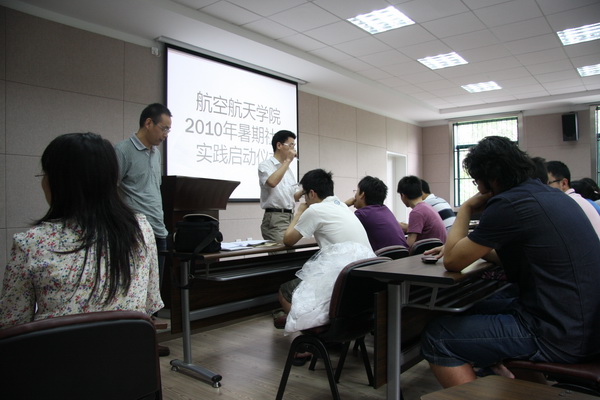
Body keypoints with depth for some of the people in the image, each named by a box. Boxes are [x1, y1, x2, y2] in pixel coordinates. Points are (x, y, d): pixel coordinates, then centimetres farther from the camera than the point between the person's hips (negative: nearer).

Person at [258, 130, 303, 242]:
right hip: (275, 219, -7)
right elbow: (272, 182, -26)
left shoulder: (288, 170, 18)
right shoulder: (265, 165, -4)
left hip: (291, 217, 8)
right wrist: (288, 160, -17)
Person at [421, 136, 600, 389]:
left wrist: (466, 208, -1)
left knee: (436, 338, -7)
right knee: (470, 311, 23)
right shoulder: (546, 193, 9)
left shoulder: (508, 204, -19)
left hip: (558, 337, -10)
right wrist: (471, 246, 14)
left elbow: (452, 261, -10)